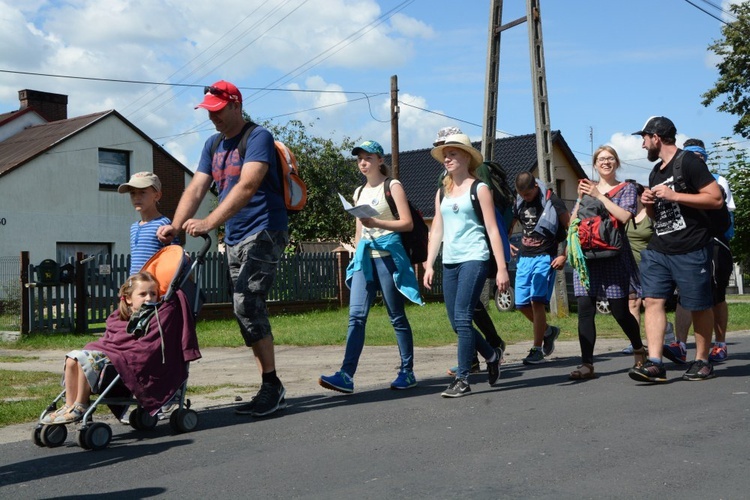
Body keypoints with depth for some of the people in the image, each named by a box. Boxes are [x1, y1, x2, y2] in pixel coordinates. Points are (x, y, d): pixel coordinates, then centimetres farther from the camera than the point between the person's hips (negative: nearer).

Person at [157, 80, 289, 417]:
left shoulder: (258, 137, -10)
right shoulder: (212, 145, 14)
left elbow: (247, 186, -23)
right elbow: (196, 188, 5)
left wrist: (210, 222, -33)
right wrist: (176, 225, -11)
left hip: (263, 232, -8)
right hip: (234, 238, 8)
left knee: (247, 304, -18)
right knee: (248, 310, 7)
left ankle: (271, 386, -10)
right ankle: (271, 391, 13)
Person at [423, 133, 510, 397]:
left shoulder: (479, 188, 0)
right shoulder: (442, 192, 16)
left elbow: (492, 229, -4)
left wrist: (501, 268, -9)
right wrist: (429, 265, 7)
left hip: (473, 259, -6)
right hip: (449, 262, 6)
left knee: (462, 318, -13)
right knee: (456, 322, 6)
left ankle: (462, 379, -7)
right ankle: (491, 355, 29)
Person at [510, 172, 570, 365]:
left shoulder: (552, 201, -8)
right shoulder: (518, 202, 8)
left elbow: (571, 228, -6)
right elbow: (509, 225, 23)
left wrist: (564, 256, -10)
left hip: (545, 257, -6)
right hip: (524, 257, 6)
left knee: (537, 300, -15)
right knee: (522, 303, 3)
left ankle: (537, 350, -7)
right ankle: (548, 331, 28)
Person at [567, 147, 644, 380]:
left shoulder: (626, 189, 8)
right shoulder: (587, 188, 18)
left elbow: (624, 216, -11)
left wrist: (599, 196, -10)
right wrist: (581, 198, -3)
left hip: (614, 255, -3)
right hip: (587, 255, 3)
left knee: (620, 310, 1)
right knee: (585, 310, -6)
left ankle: (639, 350, 28)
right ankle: (587, 364, -5)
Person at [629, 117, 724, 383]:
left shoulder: (688, 162, -7)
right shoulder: (656, 173, 18)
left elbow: (716, 198, -15)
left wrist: (673, 196, -18)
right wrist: (648, 205, 6)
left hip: (691, 251, -7)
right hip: (658, 250, 7)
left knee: (699, 306, 4)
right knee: (653, 300, -6)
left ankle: (702, 361, 18)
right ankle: (655, 364, -10)